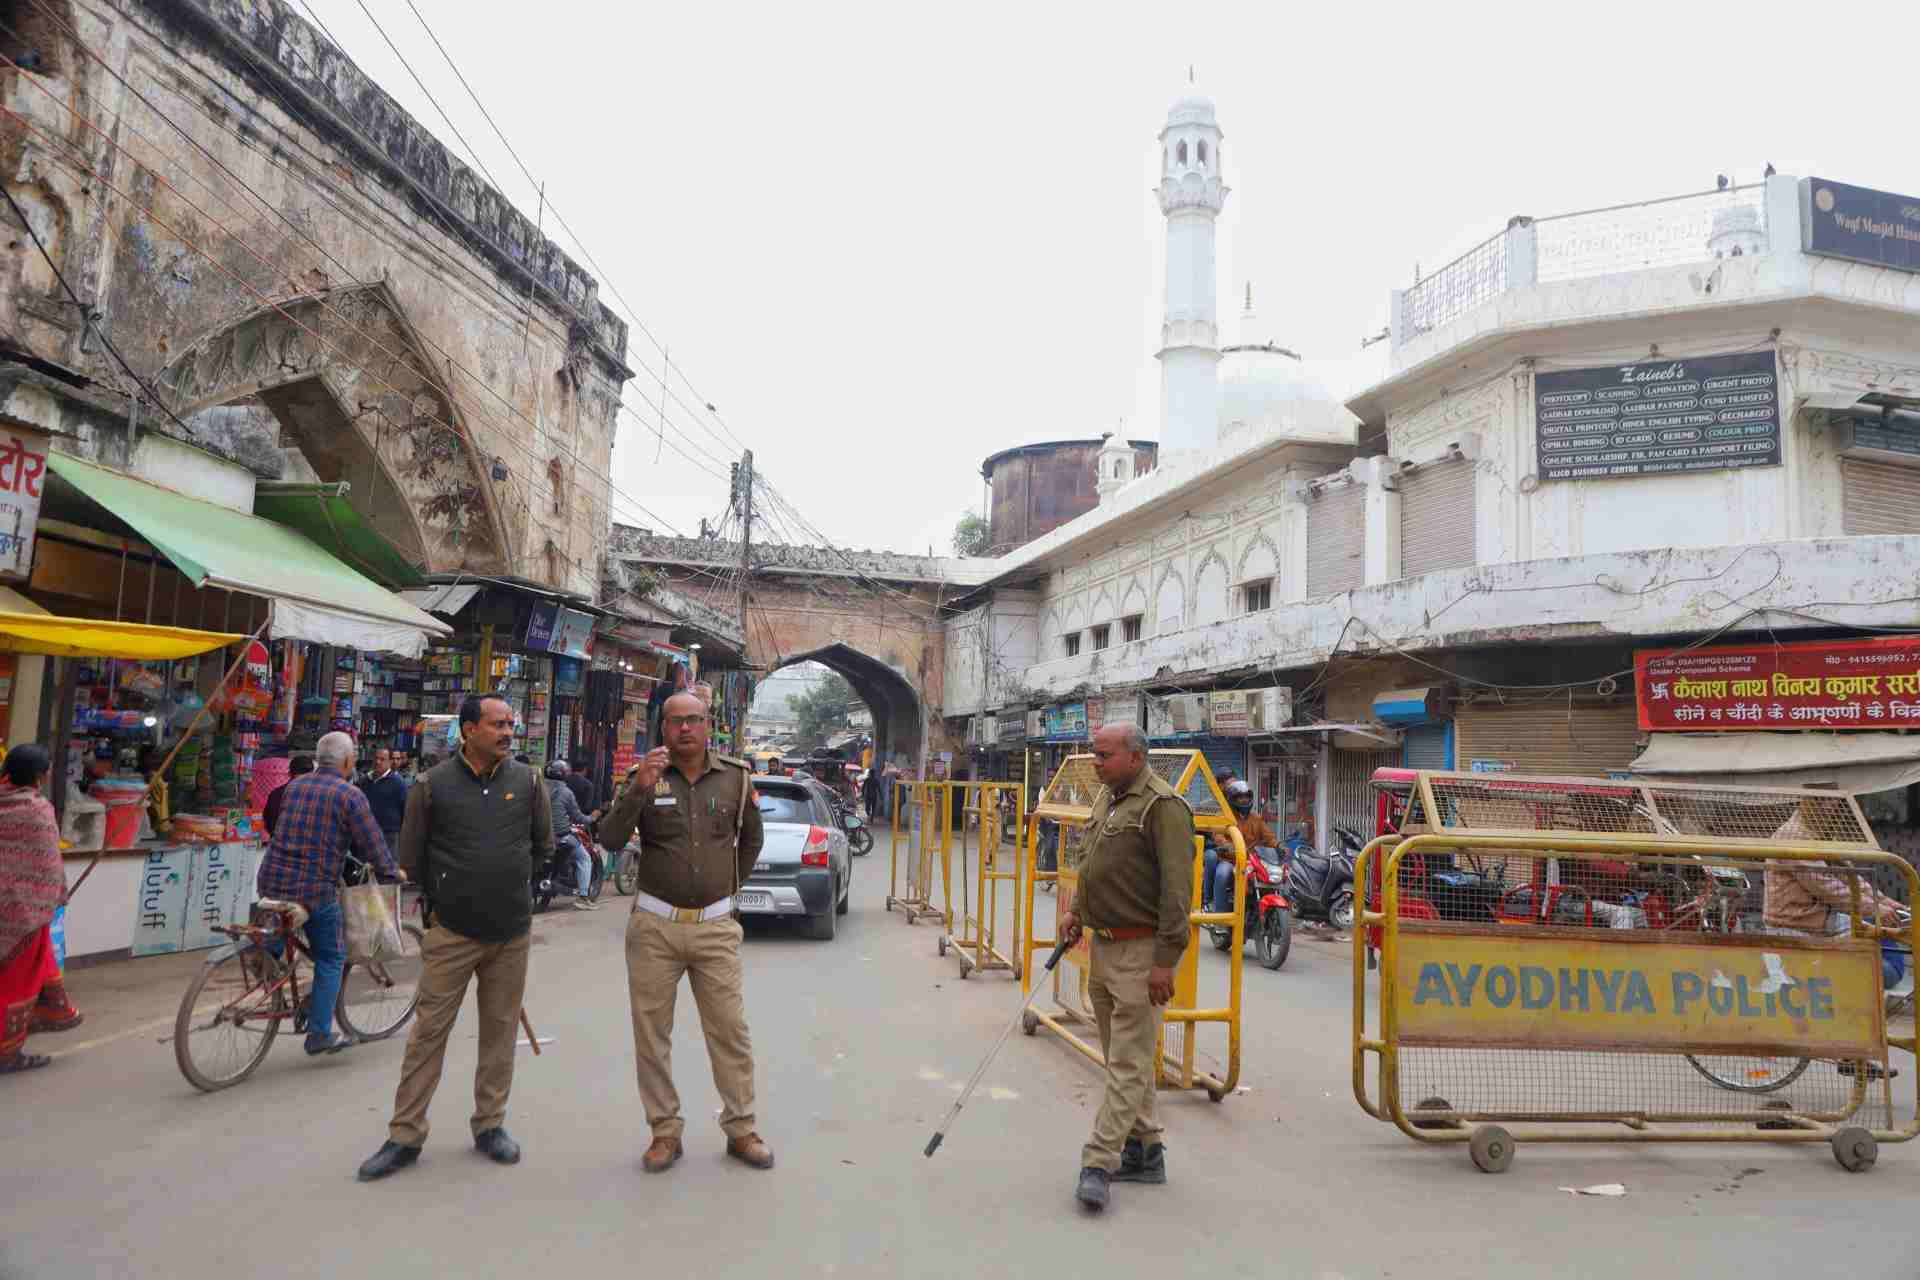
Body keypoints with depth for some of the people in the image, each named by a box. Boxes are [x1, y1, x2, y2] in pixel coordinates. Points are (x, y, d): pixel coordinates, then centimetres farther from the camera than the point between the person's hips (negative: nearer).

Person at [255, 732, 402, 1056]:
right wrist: (393, 871, 12)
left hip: (272, 882, 6)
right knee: (330, 958, 7)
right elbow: (372, 843, -8)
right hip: (315, 889, -6)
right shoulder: (350, 795, -9)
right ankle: (320, 1033, 8)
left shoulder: (295, 785, 11)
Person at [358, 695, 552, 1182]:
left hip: (512, 932, 2)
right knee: (429, 1031, 3)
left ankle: (490, 1125, 25)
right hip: (452, 932, -2)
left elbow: (543, 845, 13)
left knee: (501, 1030, 11)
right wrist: (445, 900, 9)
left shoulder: (527, 781, 0)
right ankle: (405, 1136, 15)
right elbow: (411, 857, 4)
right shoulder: (434, 784, -6)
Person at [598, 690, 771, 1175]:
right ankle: (665, 1133, 21)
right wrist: (639, 789, -25)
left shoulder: (736, 777, 2)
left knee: (730, 1032, 5)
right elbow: (610, 840, -13)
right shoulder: (646, 777, -2)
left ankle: (741, 1130, 19)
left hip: (716, 927, 0)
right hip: (654, 926, 0)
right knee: (651, 1034, 7)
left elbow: (751, 838, 18)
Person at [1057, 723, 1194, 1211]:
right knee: (1123, 1057, 17)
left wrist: (1165, 959, -22)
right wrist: (1076, 908, 13)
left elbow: (1177, 887, -21)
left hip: (1140, 952, -10)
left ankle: (1098, 1162, 0)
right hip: (1103, 945, 10)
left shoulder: (1162, 805, -17)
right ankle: (1144, 1149, 29)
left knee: (1129, 1062, -3)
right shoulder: (1105, 798, 12)